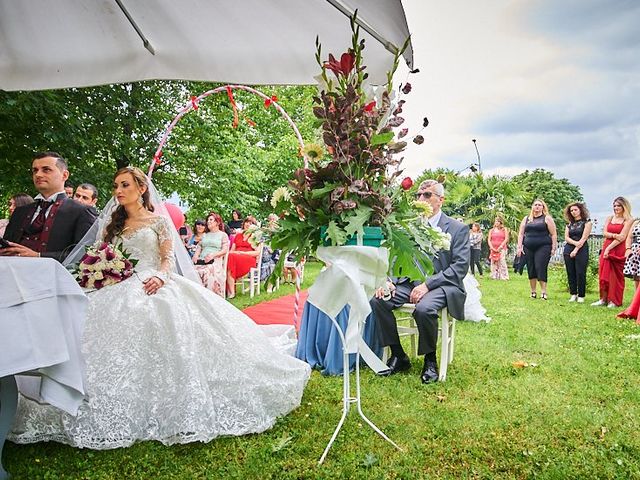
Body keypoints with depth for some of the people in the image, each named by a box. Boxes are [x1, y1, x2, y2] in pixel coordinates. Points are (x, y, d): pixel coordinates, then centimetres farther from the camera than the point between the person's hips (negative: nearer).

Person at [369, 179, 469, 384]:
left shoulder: (458, 229, -1)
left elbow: (460, 267, -9)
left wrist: (427, 284, -20)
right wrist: (389, 280, -10)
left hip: (441, 285, -4)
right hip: (410, 282, 5)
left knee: (424, 308, -36)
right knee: (377, 300, -20)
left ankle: (430, 361, -8)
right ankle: (398, 356, -4)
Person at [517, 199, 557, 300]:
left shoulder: (547, 218, 4)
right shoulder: (526, 219, 14)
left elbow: (554, 234, 1)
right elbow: (521, 234, 13)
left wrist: (553, 248, -6)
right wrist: (519, 247, 4)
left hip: (543, 247, -4)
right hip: (528, 248, 4)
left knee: (541, 268, -10)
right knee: (531, 270, 5)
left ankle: (543, 292, -4)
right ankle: (533, 291, 14)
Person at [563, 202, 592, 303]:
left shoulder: (586, 222, 2)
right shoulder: (569, 223, 15)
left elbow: (584, 238, -6)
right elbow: (566, 237, 6)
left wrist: (576, 249, -11)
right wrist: (575, 242, -13)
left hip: (581, 249, -4)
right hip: (568, 249, 4)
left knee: (580, 273, -5)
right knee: (570, 273, 4)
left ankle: (581, 296, 1)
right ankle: (573, 294, 11)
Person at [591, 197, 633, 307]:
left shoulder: (628, 220, -1)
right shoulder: (609, 218, 14)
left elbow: (622, 237, -9)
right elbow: (605, 233, 5)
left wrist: (609, 248, -14)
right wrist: (615, 235, -14)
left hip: (619, 250, -4)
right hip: (606, 248, 4)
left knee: (616, 275, -2)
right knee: (604, 273, 0)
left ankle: (614, 301, 5)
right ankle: (603, 299, 5)